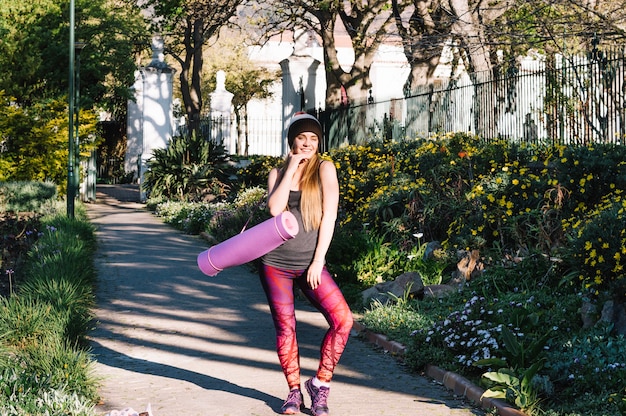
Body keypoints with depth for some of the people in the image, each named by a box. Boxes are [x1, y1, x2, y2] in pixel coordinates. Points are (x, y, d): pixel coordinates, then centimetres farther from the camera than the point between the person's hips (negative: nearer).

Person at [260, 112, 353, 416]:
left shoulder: (324, 169, 1)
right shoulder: (278, 173, 8)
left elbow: (329, 215, -5)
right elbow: (274, 209, -10)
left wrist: (318, 261, -10)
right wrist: (291, 169, -9)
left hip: (309, 263, -2)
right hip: (276, 262, 2)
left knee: (342, 319, -17)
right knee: (285, 328, 2)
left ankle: (320, 384, -1)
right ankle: (294, 391, 18)